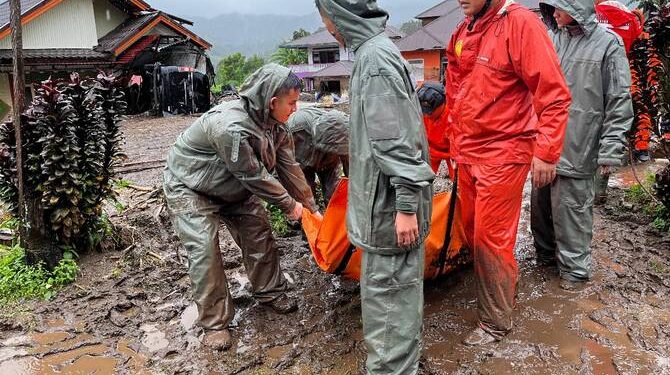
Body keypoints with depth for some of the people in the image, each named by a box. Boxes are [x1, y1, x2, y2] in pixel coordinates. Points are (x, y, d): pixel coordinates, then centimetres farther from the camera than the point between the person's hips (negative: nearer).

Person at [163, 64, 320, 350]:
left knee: (259, 235, 4)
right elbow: (254, 176, -31)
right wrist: (289, 205, -18)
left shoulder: (275, 125, -12)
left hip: (233, 186, 8)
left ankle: (270, 293, 23)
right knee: (204, 250, -12)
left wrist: (310, 206, -3)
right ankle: (214, 322, 2)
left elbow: (289, 167, -5)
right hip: (189, 187, -7)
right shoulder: (230, 127, -39)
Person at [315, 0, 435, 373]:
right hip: (387, 197, 10)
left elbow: (396, 140, -23)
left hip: (390, 201, -10)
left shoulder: (375, 56, -17)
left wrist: (406, 205, -22)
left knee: (388, 288, 0)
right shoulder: (377, 50, 14)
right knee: (396, 284, 21)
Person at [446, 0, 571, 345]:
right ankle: (503, 284, 39)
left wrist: (546, 153, -16)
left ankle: (496, 322, 18)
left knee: (490, 238, 0)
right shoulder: (462, 34, 10)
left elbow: (553, 94, -15)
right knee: (471, 229, 15)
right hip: (467, 153, 7)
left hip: (503, 154, -7)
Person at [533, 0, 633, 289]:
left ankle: (574, 267, 18)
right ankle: (546, 253, 34)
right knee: (540, 202, 14)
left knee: (571, 208, 1)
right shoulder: (552, 40, 8)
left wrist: (609, 152, -10)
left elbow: (619, 103, -6)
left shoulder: (608, 43, -5)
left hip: (576, 148, -5)